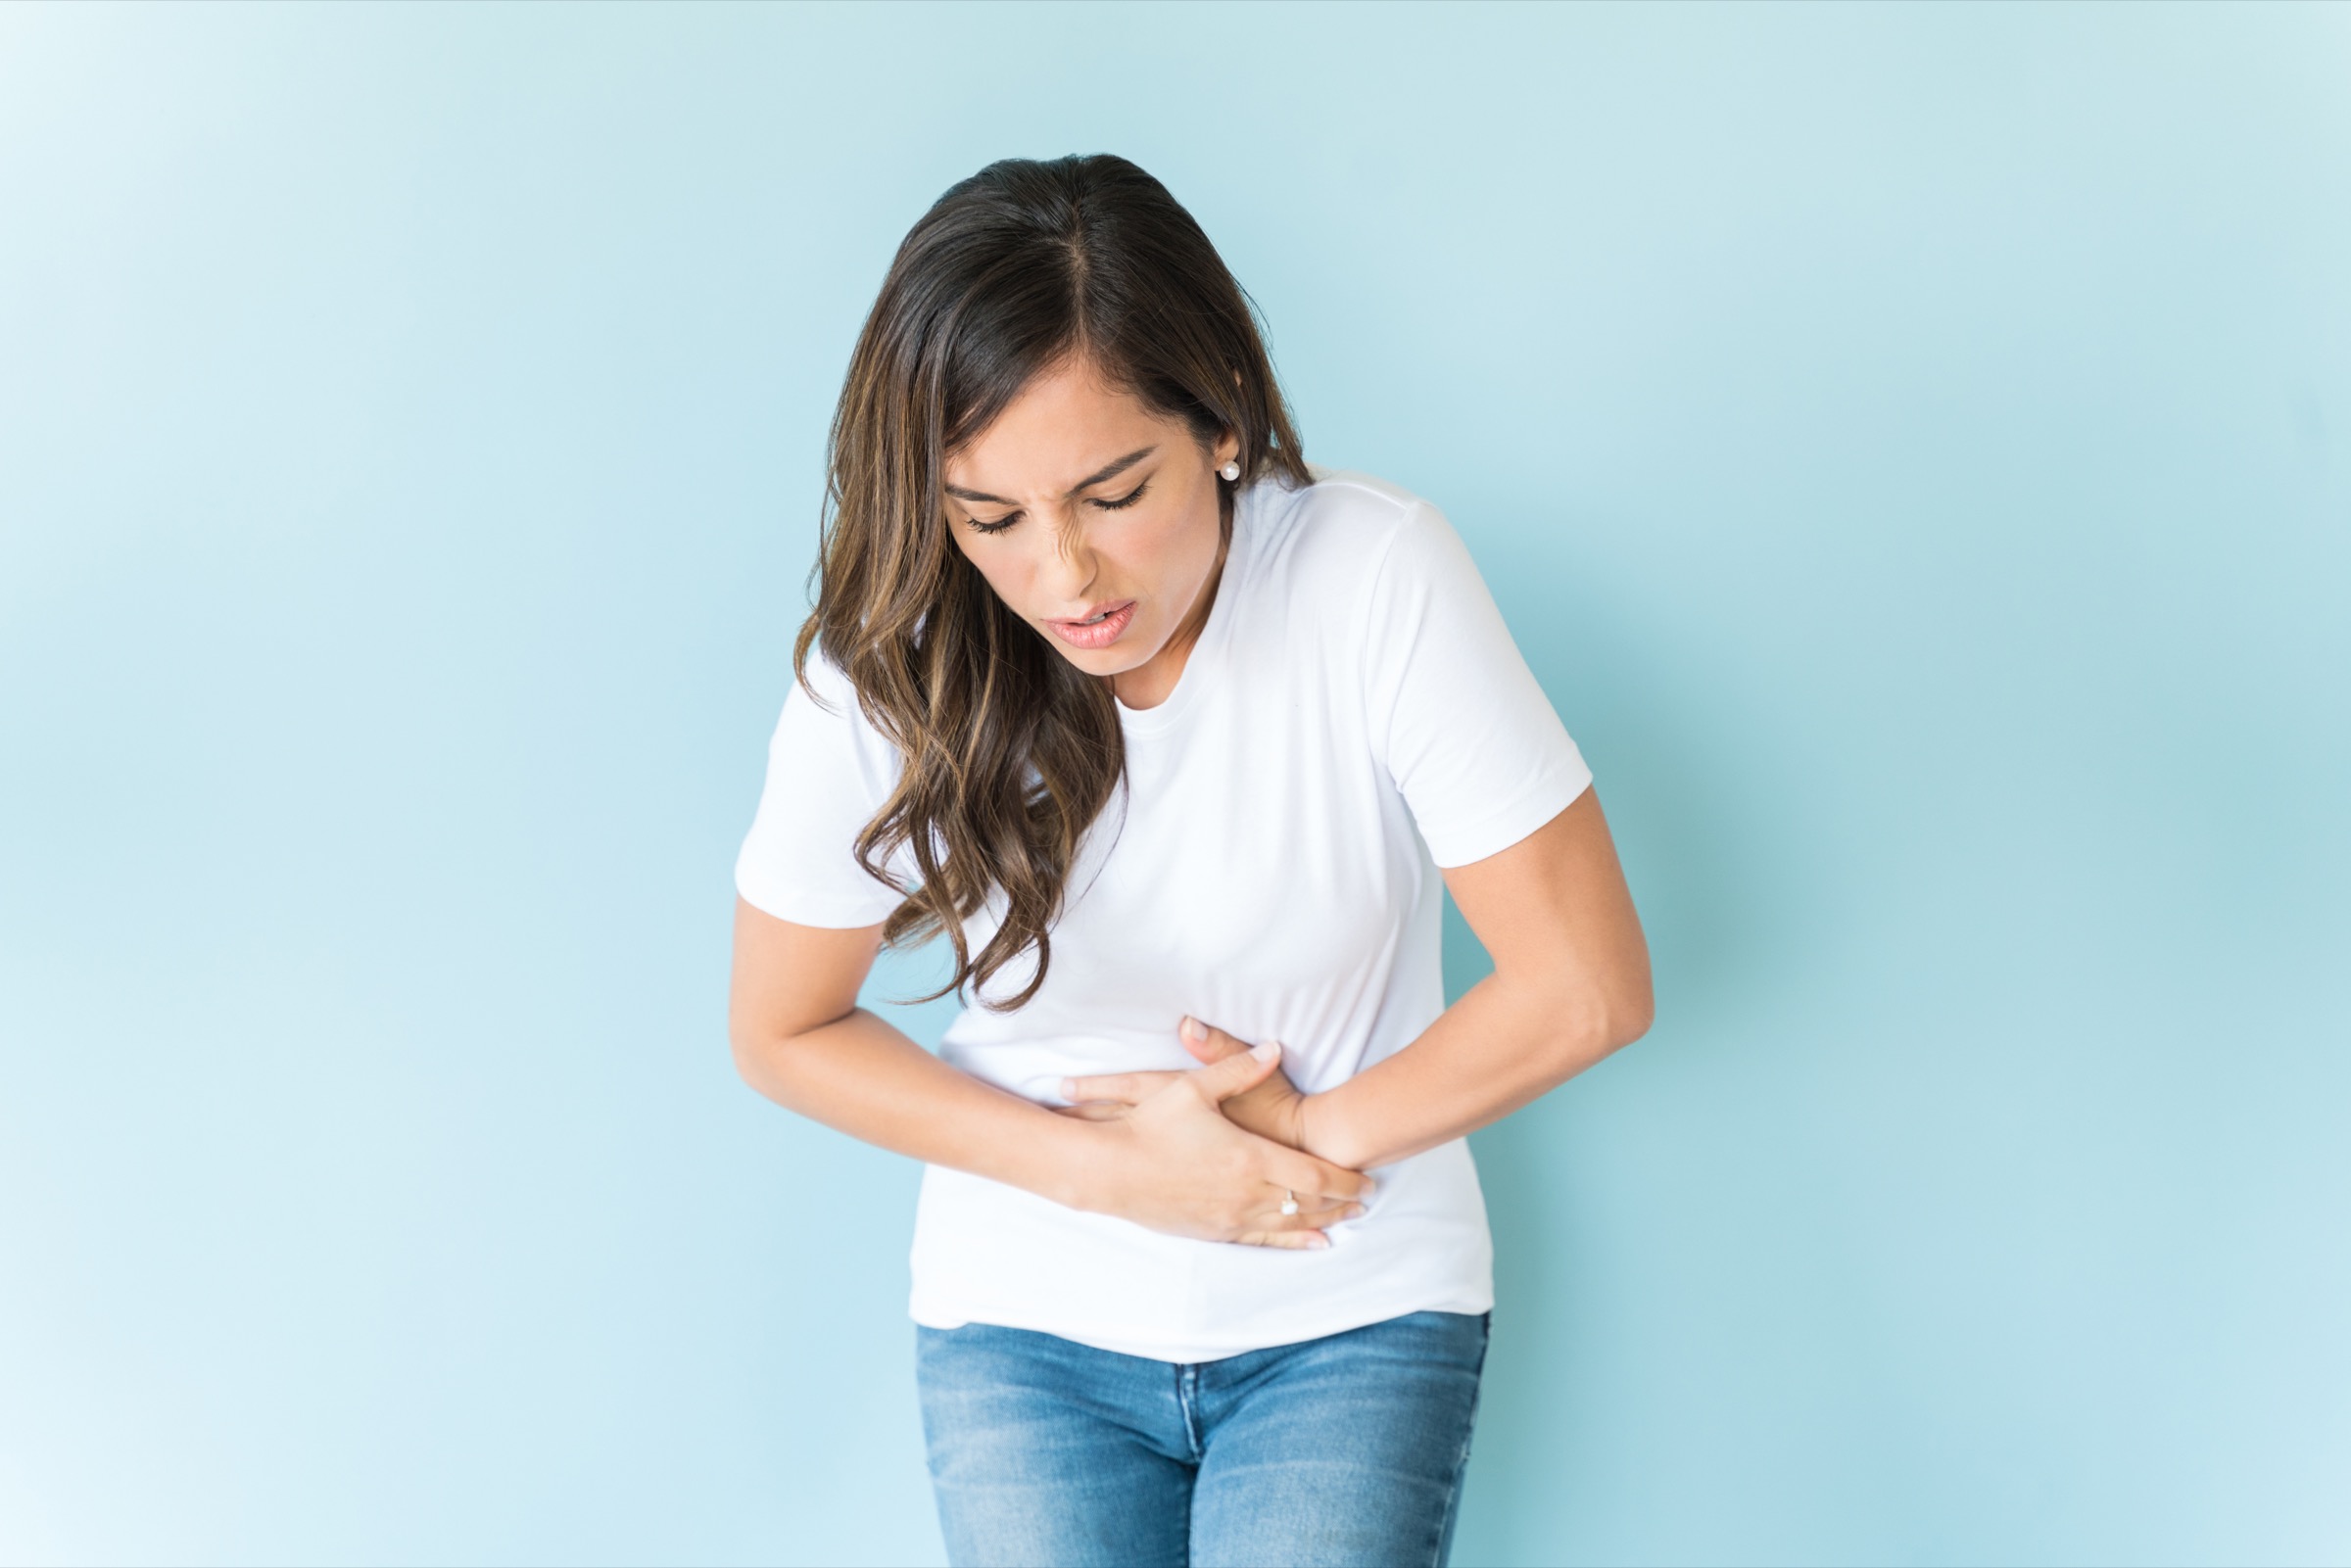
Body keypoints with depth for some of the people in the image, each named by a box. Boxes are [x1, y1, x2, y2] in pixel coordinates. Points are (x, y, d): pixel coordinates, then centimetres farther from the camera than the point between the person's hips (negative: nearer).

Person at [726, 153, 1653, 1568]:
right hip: (1027, 1323, 1)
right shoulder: (887, 671, -14)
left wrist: (1309, 1132, -9)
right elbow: (787, 1034, -2)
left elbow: (1588, 985, -14)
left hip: (1356, 1314, -1)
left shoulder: (1378, 577, -20)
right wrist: (1109, 1169, -11)